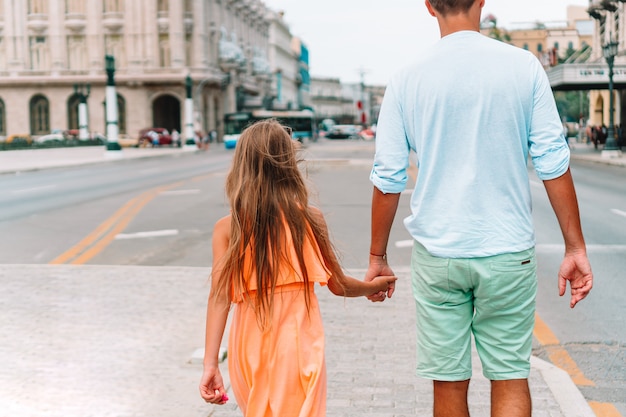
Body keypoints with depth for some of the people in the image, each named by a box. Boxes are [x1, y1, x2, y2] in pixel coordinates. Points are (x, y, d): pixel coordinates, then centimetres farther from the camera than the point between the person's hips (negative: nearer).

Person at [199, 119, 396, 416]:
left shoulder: (227, 228, -6)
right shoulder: (309, 219, -6)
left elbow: (220, 297, -12)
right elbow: (339, 285, 3)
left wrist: (210, 363, -11)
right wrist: (374, 286, 22)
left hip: (251, 347, 2)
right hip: (298, 344, -1)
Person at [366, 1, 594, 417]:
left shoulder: (407, 79, -2)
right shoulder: (524, 67, -3)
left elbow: (388, 179, -1)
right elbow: (553, 162, -4)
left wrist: (378, 257, 9)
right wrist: (575, 247, 3)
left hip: (437, 254, 1)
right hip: (508, 253, 0)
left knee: (449, 383, 10)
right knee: (511, 379, 9)